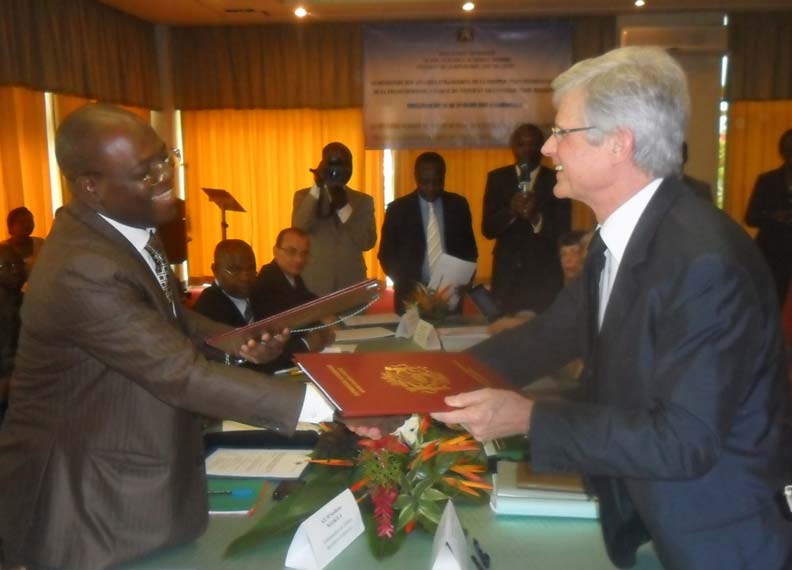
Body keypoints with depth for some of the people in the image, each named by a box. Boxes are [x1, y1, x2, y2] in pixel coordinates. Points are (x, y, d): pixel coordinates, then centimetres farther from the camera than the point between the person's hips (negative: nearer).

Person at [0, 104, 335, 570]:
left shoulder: (124, 227, -1)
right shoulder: (81, 271, -32)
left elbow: (163, 317, 13)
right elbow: (182, 374, -32)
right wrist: (321, 402, -32)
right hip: (86, 500, -8)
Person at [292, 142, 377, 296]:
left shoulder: (364, 200, 7)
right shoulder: (304, 196, 6)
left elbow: (368, 243, -5)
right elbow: (298, 230, -13)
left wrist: (344, 207, -13)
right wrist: (316, 188, -16)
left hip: (351, 284, 1)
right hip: (314, 285, -1)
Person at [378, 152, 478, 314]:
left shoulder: (458, 205, 3)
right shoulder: (398, 208, -2)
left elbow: (469, 248, 10)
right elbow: (386, 253, 1)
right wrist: (406, 285, -12)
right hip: (411, 295, -1)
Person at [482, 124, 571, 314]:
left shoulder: (557, 181, 0)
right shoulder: (497, 178, 5)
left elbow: (563, 232, -5)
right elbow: (487, 229, -1)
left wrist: (536, 218, -24)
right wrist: (510, 211, -20)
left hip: (545, 277, -1)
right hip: (506, 275, 1)